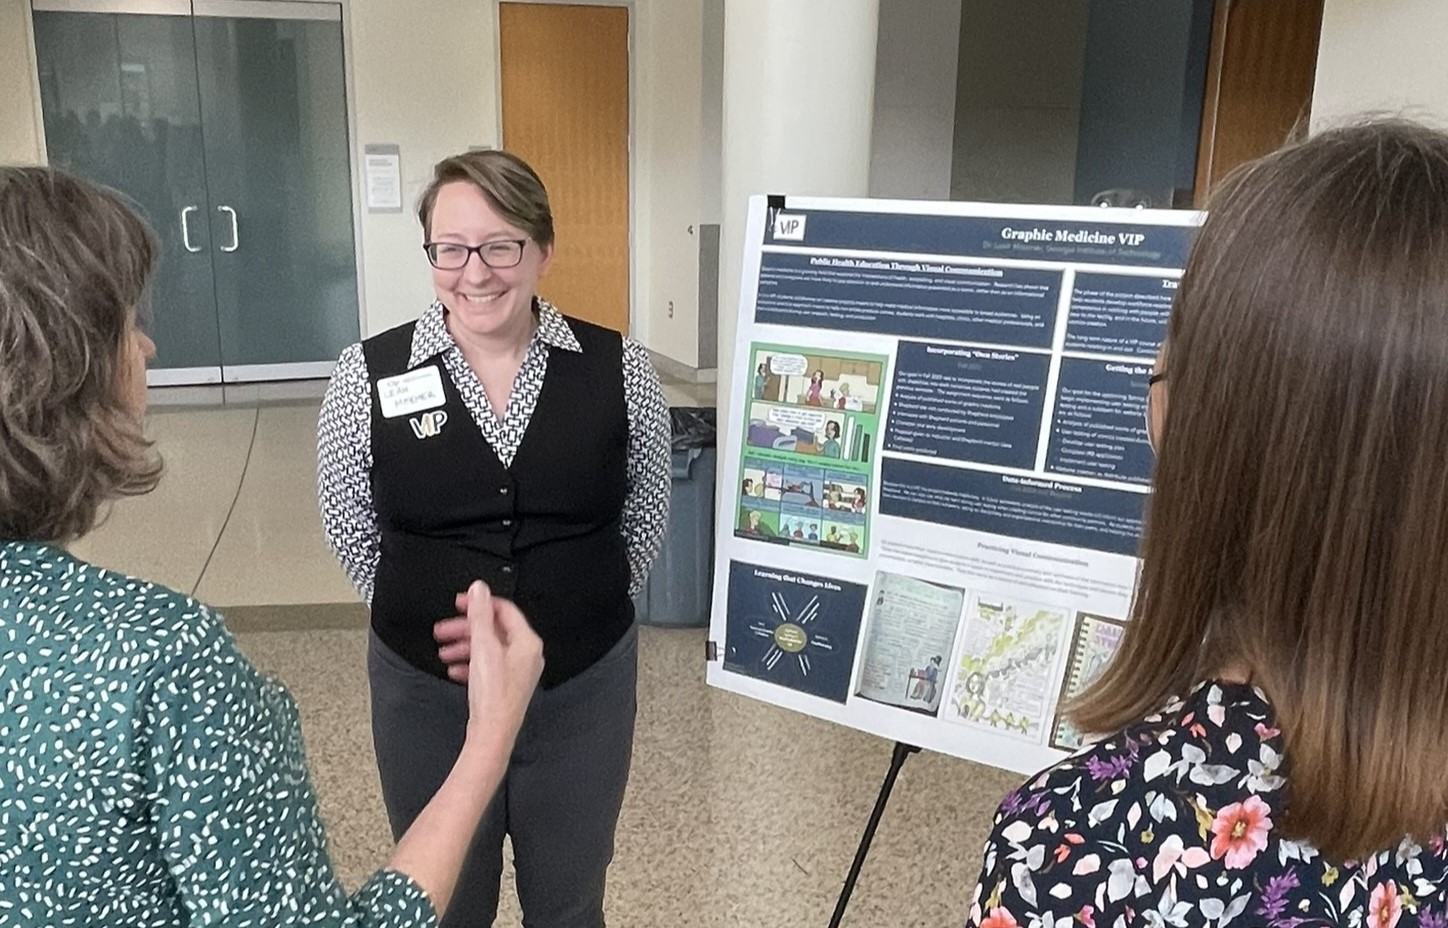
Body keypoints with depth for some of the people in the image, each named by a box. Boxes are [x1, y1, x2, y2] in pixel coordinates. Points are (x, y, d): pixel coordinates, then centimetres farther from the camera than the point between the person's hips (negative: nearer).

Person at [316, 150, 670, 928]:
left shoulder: (618, 369, -9)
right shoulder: (368, 375, -10)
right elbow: (351, 534, 3)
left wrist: (579, 615, 4)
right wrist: (432, 622, 3)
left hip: (585, 686, 1)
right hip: (426, 691, 0)